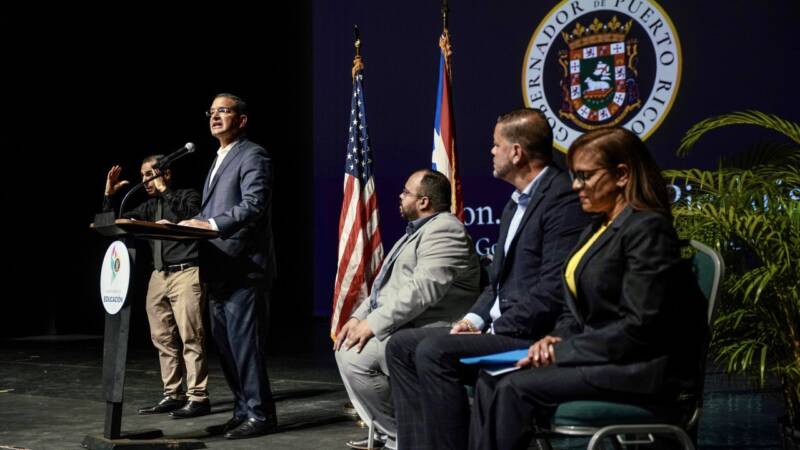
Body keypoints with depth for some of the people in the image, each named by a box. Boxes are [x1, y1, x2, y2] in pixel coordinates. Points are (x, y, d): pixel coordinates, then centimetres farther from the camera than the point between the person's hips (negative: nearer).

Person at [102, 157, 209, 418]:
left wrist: (165, 192, -12)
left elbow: (189, 217, -18)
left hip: (186, 274, -7)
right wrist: (108, 195, 9)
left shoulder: (188, 196, 4)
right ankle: (173, 396, 12)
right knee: (163, 339, 6)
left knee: (191, 337, -9)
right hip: (159, 276, 7)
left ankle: (198, 398, -8)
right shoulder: (149, 207, 19)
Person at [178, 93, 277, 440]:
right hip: (219, 269, 10)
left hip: (243, 268, -10)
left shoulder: (253, 156, -7)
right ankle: (243, 411, 18)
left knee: (244, 343, -9)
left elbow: (253, 205, -20)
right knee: (225, 345, 11)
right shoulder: (220, 160, 23)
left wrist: (211, 224, -28)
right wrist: (195, 224, 7)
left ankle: (260, 415, -3)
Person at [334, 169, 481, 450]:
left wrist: (373, 324, -23)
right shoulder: (419, 229, 20)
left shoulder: (443, 231, -15)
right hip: (405, 327, 11)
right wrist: (359, 318, 8)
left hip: (426, 334, -11)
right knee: (346, 347, 11)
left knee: (355, 356, -21)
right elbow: (390, 284, 22)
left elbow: (422, 291, -26)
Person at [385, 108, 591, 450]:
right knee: (403, 345, 3)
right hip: (500, 327, 10)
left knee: (434, 351, -26)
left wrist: (495, 330, -17)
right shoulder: (517, 201, 18)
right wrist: (476, 318, 5)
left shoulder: (562, 197, -15)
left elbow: (553, 289, -22)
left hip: (533, 336, -10)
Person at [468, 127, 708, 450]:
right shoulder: (597, 229, 17)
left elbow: (639, 327, -20)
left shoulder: (647, 229, -13)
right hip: (600, 359, 9)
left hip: (639, 371, -9)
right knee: (491, 382, -10)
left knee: (517, 388, -23)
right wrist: (557, 340, -2)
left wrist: (563, 351, -16)